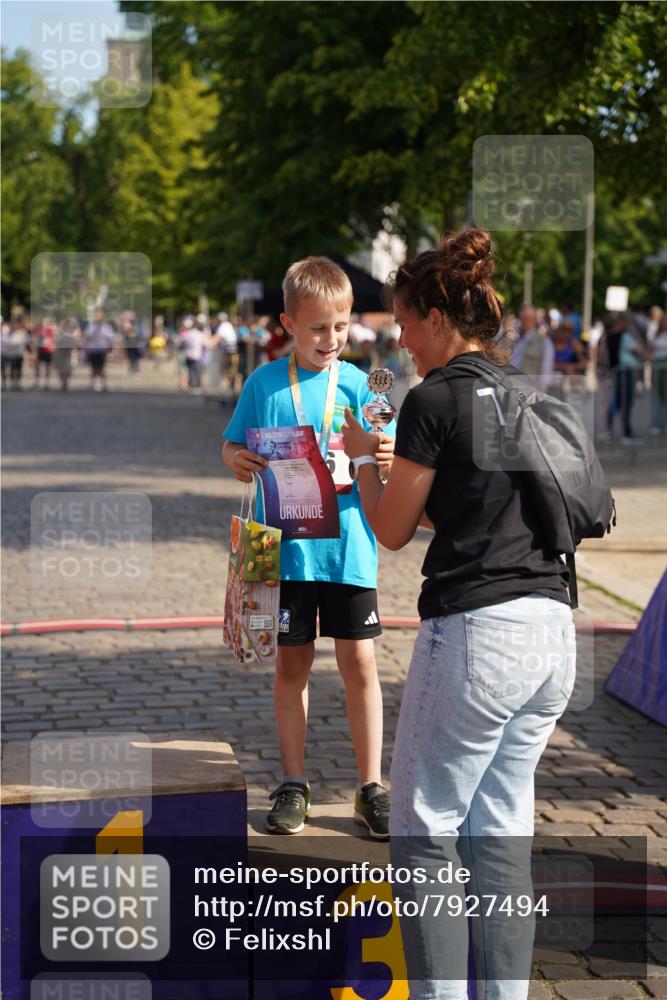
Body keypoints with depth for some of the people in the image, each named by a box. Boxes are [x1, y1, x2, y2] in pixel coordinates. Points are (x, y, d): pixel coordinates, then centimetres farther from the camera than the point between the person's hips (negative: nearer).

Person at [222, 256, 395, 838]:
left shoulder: (358, 385, -1)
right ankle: (294, 784, 20)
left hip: (348, 547, 0)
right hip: (285, 548, 0)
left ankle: (371, 787, 12)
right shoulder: (265, 383, 0)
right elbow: (232, 448, 8)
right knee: (292, 664, 9)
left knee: (359, 663, 2)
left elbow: (384, 462, -1)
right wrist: (237, 460, -15)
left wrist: (389, 461, -25)